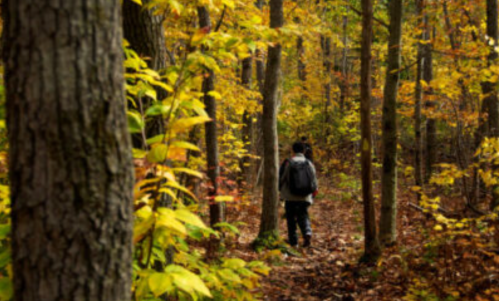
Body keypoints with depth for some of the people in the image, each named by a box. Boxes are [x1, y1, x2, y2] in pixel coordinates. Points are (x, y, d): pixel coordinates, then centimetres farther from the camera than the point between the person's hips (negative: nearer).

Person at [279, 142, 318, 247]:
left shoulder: (288, 163, -6)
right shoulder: (309, 163, 3)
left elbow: (281, 178, 0)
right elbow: (314, 180, 7)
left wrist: (281, 191, 17)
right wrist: (313, 193, 21)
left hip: (290, 197, -2)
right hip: (305, 197, 2)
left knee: (291, 219, 10)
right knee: (303, 216, 12)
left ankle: (293, 241, 11)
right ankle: (307, 233, -15)